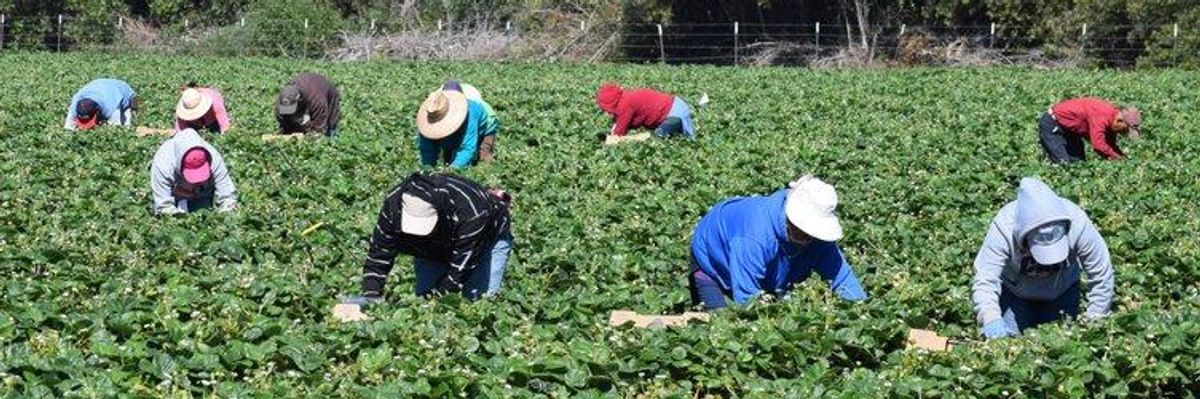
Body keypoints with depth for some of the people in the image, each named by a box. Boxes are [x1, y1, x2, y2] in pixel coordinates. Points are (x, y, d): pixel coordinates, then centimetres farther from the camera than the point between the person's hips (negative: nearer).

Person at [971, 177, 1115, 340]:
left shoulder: (1078, 224, -35)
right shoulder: (1003, 229, -38)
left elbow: (1101, 277, -22)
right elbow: (984, 281, -40)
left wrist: (1094, 320, -23)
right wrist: (991, 318, -58)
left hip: (1063, 289, 1)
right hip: (1014, 291, -1)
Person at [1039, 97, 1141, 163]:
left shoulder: (1112, 116, -4)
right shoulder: (1102, 117, -34)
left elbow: (1110, 145, 6)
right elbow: (1098, 145, -41)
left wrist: (1123, 156, -11)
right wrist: (1119, 158, -29)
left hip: (1068, 128, 10)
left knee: (1079, 161, 9)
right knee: (1063, 163, -18)